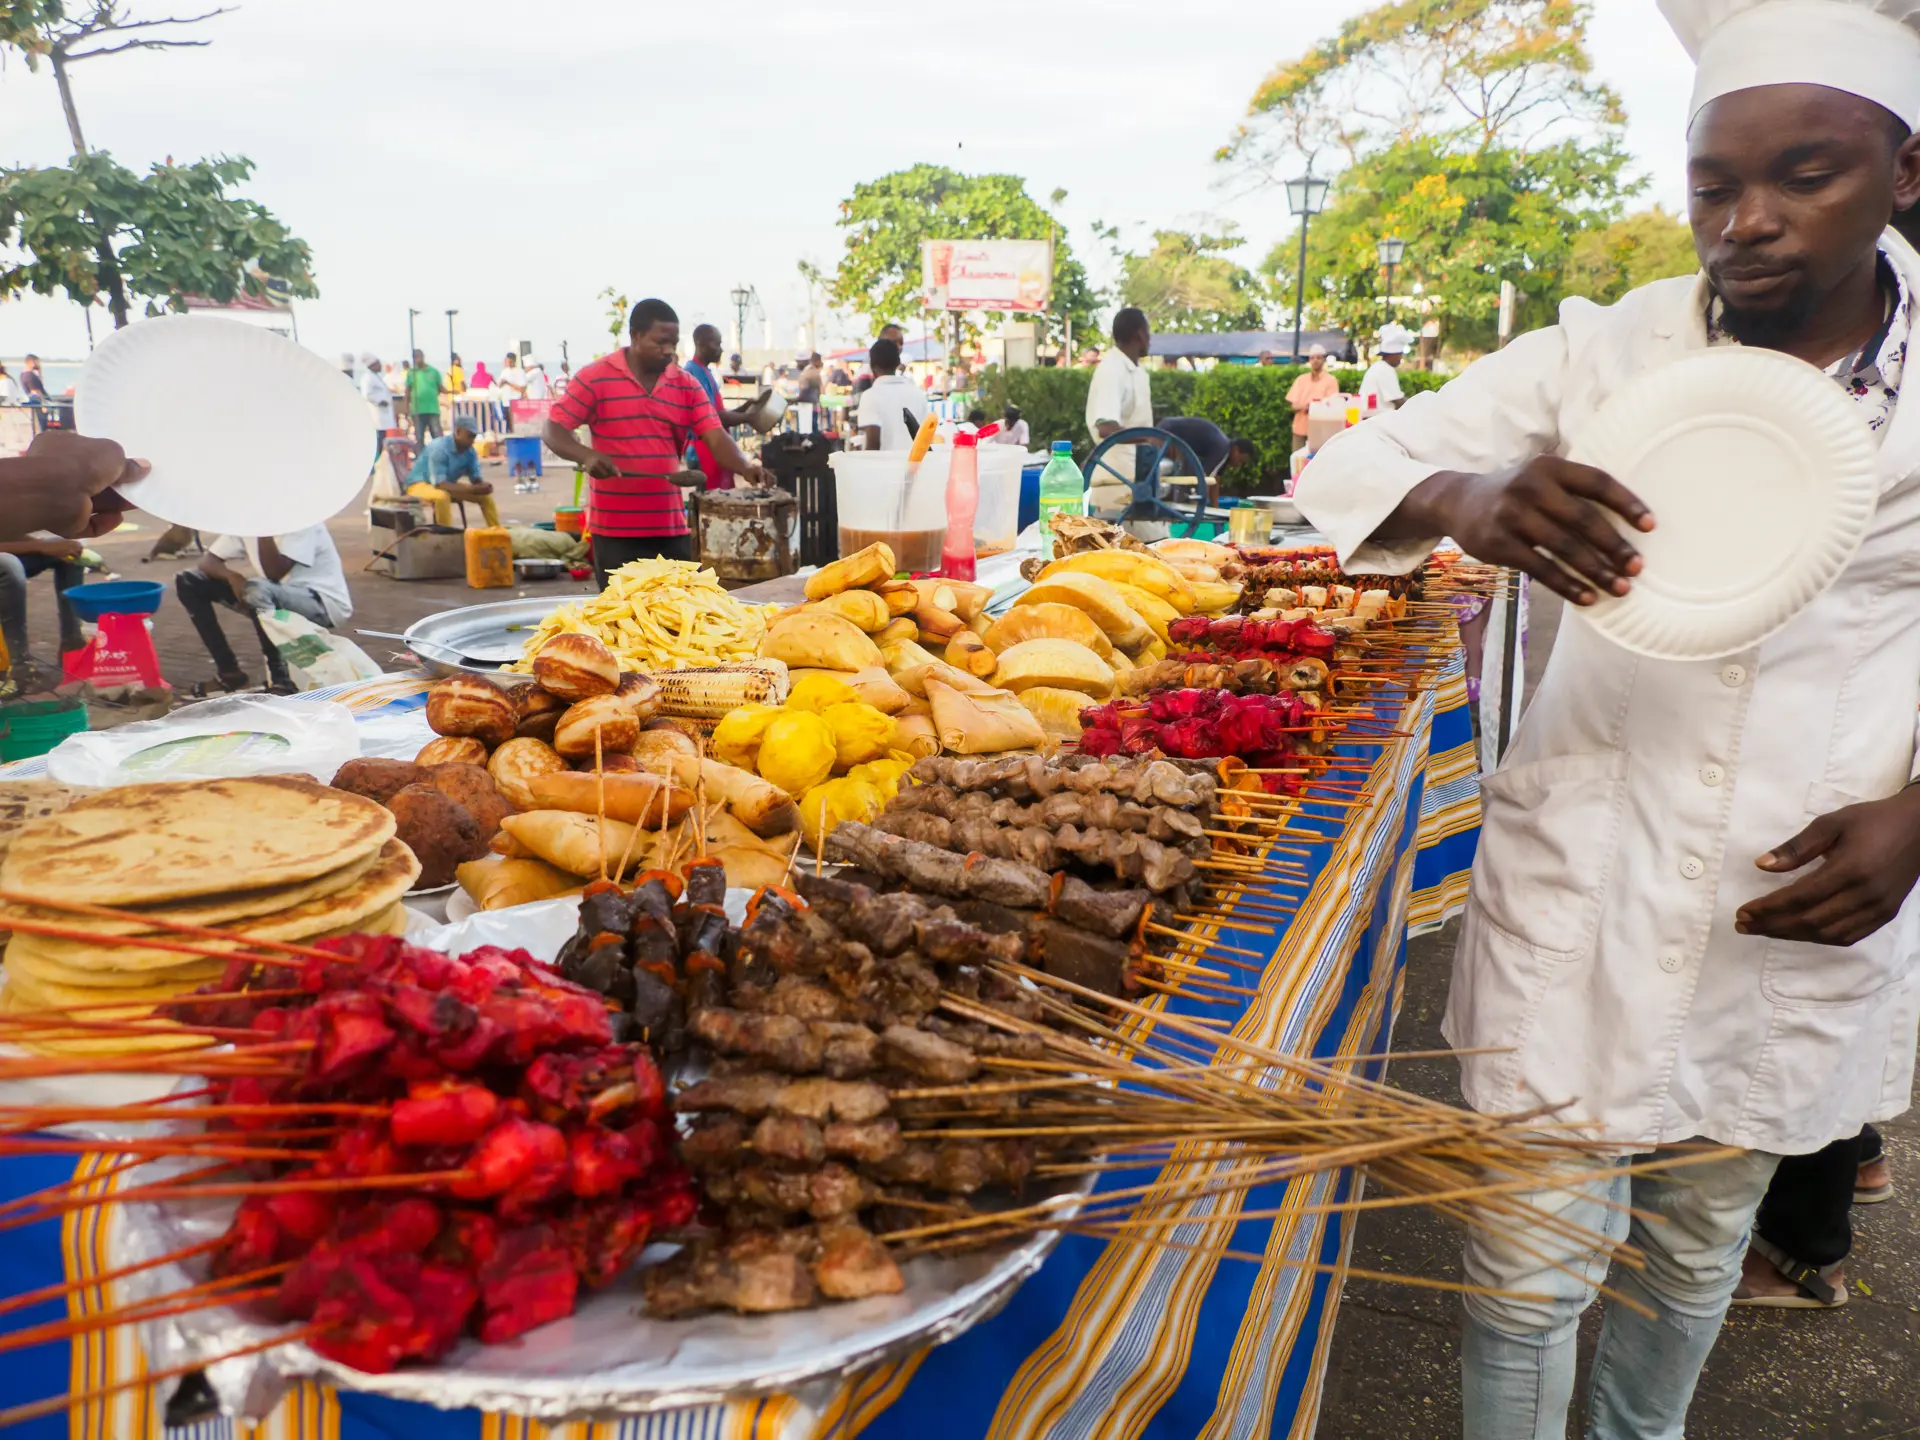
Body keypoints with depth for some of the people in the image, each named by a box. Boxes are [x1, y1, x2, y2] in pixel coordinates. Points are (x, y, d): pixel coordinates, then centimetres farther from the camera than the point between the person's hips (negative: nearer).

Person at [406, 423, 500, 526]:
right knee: (442, 496, -39)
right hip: (420, 484, -7)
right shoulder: (439, 448, -29)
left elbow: (476, 480, -3)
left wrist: (483, 487, -28)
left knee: (485, 495, -5)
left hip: (447, 485, 7)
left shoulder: (470, 451, -9)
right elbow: (439, 484, -34)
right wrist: (471, 489, -38)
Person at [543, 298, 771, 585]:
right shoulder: (595, 377, -3)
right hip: (615, 529, -3)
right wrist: (586, 456, -24)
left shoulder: (687, 386, 8)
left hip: (672, 526, 4)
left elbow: (715, 436, -2)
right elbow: (554, 431, -4)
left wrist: (745, 467, -22)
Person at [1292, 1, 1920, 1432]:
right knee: (1536, 1261, 5)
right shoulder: (1602, 355, -6)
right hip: (1582, 882, -1)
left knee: (1700, 1246, 21)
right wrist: (1464, 497, -32)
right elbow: (1349, 467, -9)